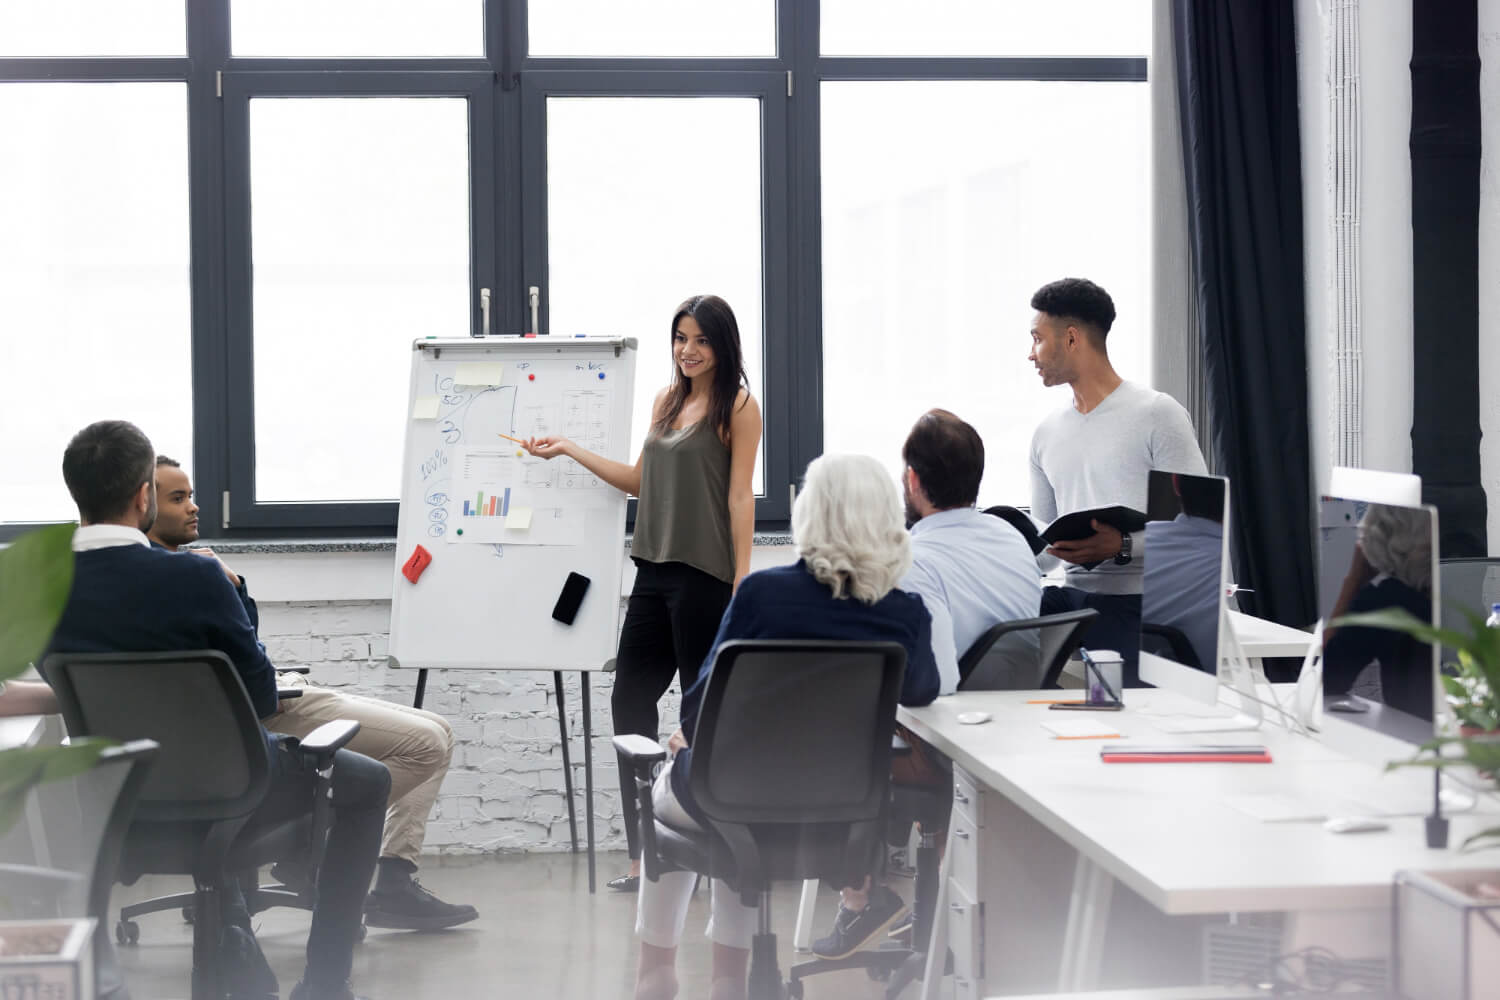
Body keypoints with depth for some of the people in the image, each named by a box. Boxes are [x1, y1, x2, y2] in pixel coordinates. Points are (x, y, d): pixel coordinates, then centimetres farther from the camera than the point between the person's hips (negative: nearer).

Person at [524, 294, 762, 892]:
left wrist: (742, 583, -13)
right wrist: (570, 451, 18)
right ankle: (648, 854, 11)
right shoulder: (667, 401, 16)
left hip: (705, 576, -7)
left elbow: (740, 496, -9)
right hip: (656, 571, 7)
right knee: (630, 700, 5)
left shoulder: (737, 407, -4)